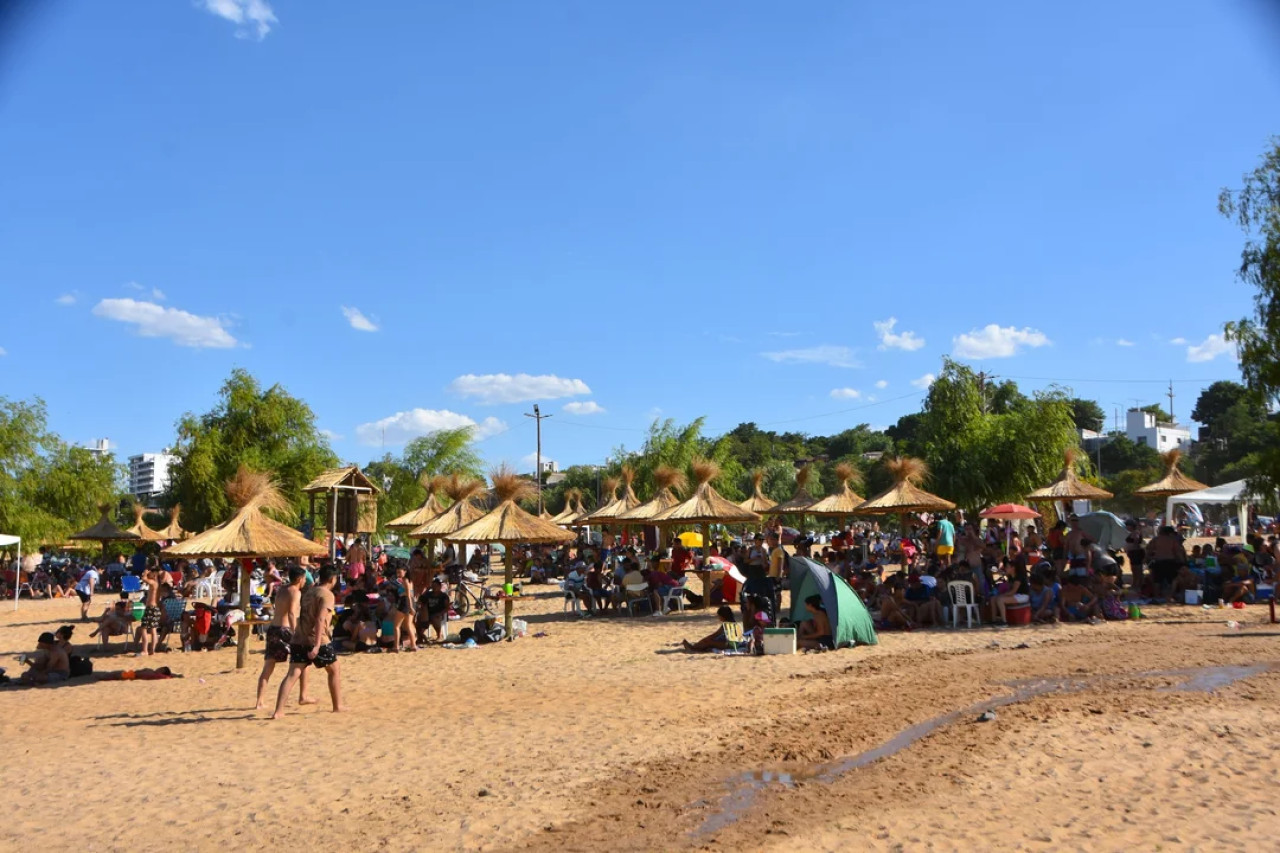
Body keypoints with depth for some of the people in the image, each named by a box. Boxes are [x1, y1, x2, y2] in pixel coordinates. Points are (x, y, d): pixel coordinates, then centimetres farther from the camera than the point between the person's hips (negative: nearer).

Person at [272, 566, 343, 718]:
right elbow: (320, 619, -20)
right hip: (317, 641, -6)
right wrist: (317, 645, -25)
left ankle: (278, 711, -13)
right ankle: (337, 706, 19)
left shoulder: (309, 592, 16)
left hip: (299, 640, 6)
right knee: (334, 671, 13)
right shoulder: (327, 594, -8)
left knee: (292, 674, -2)